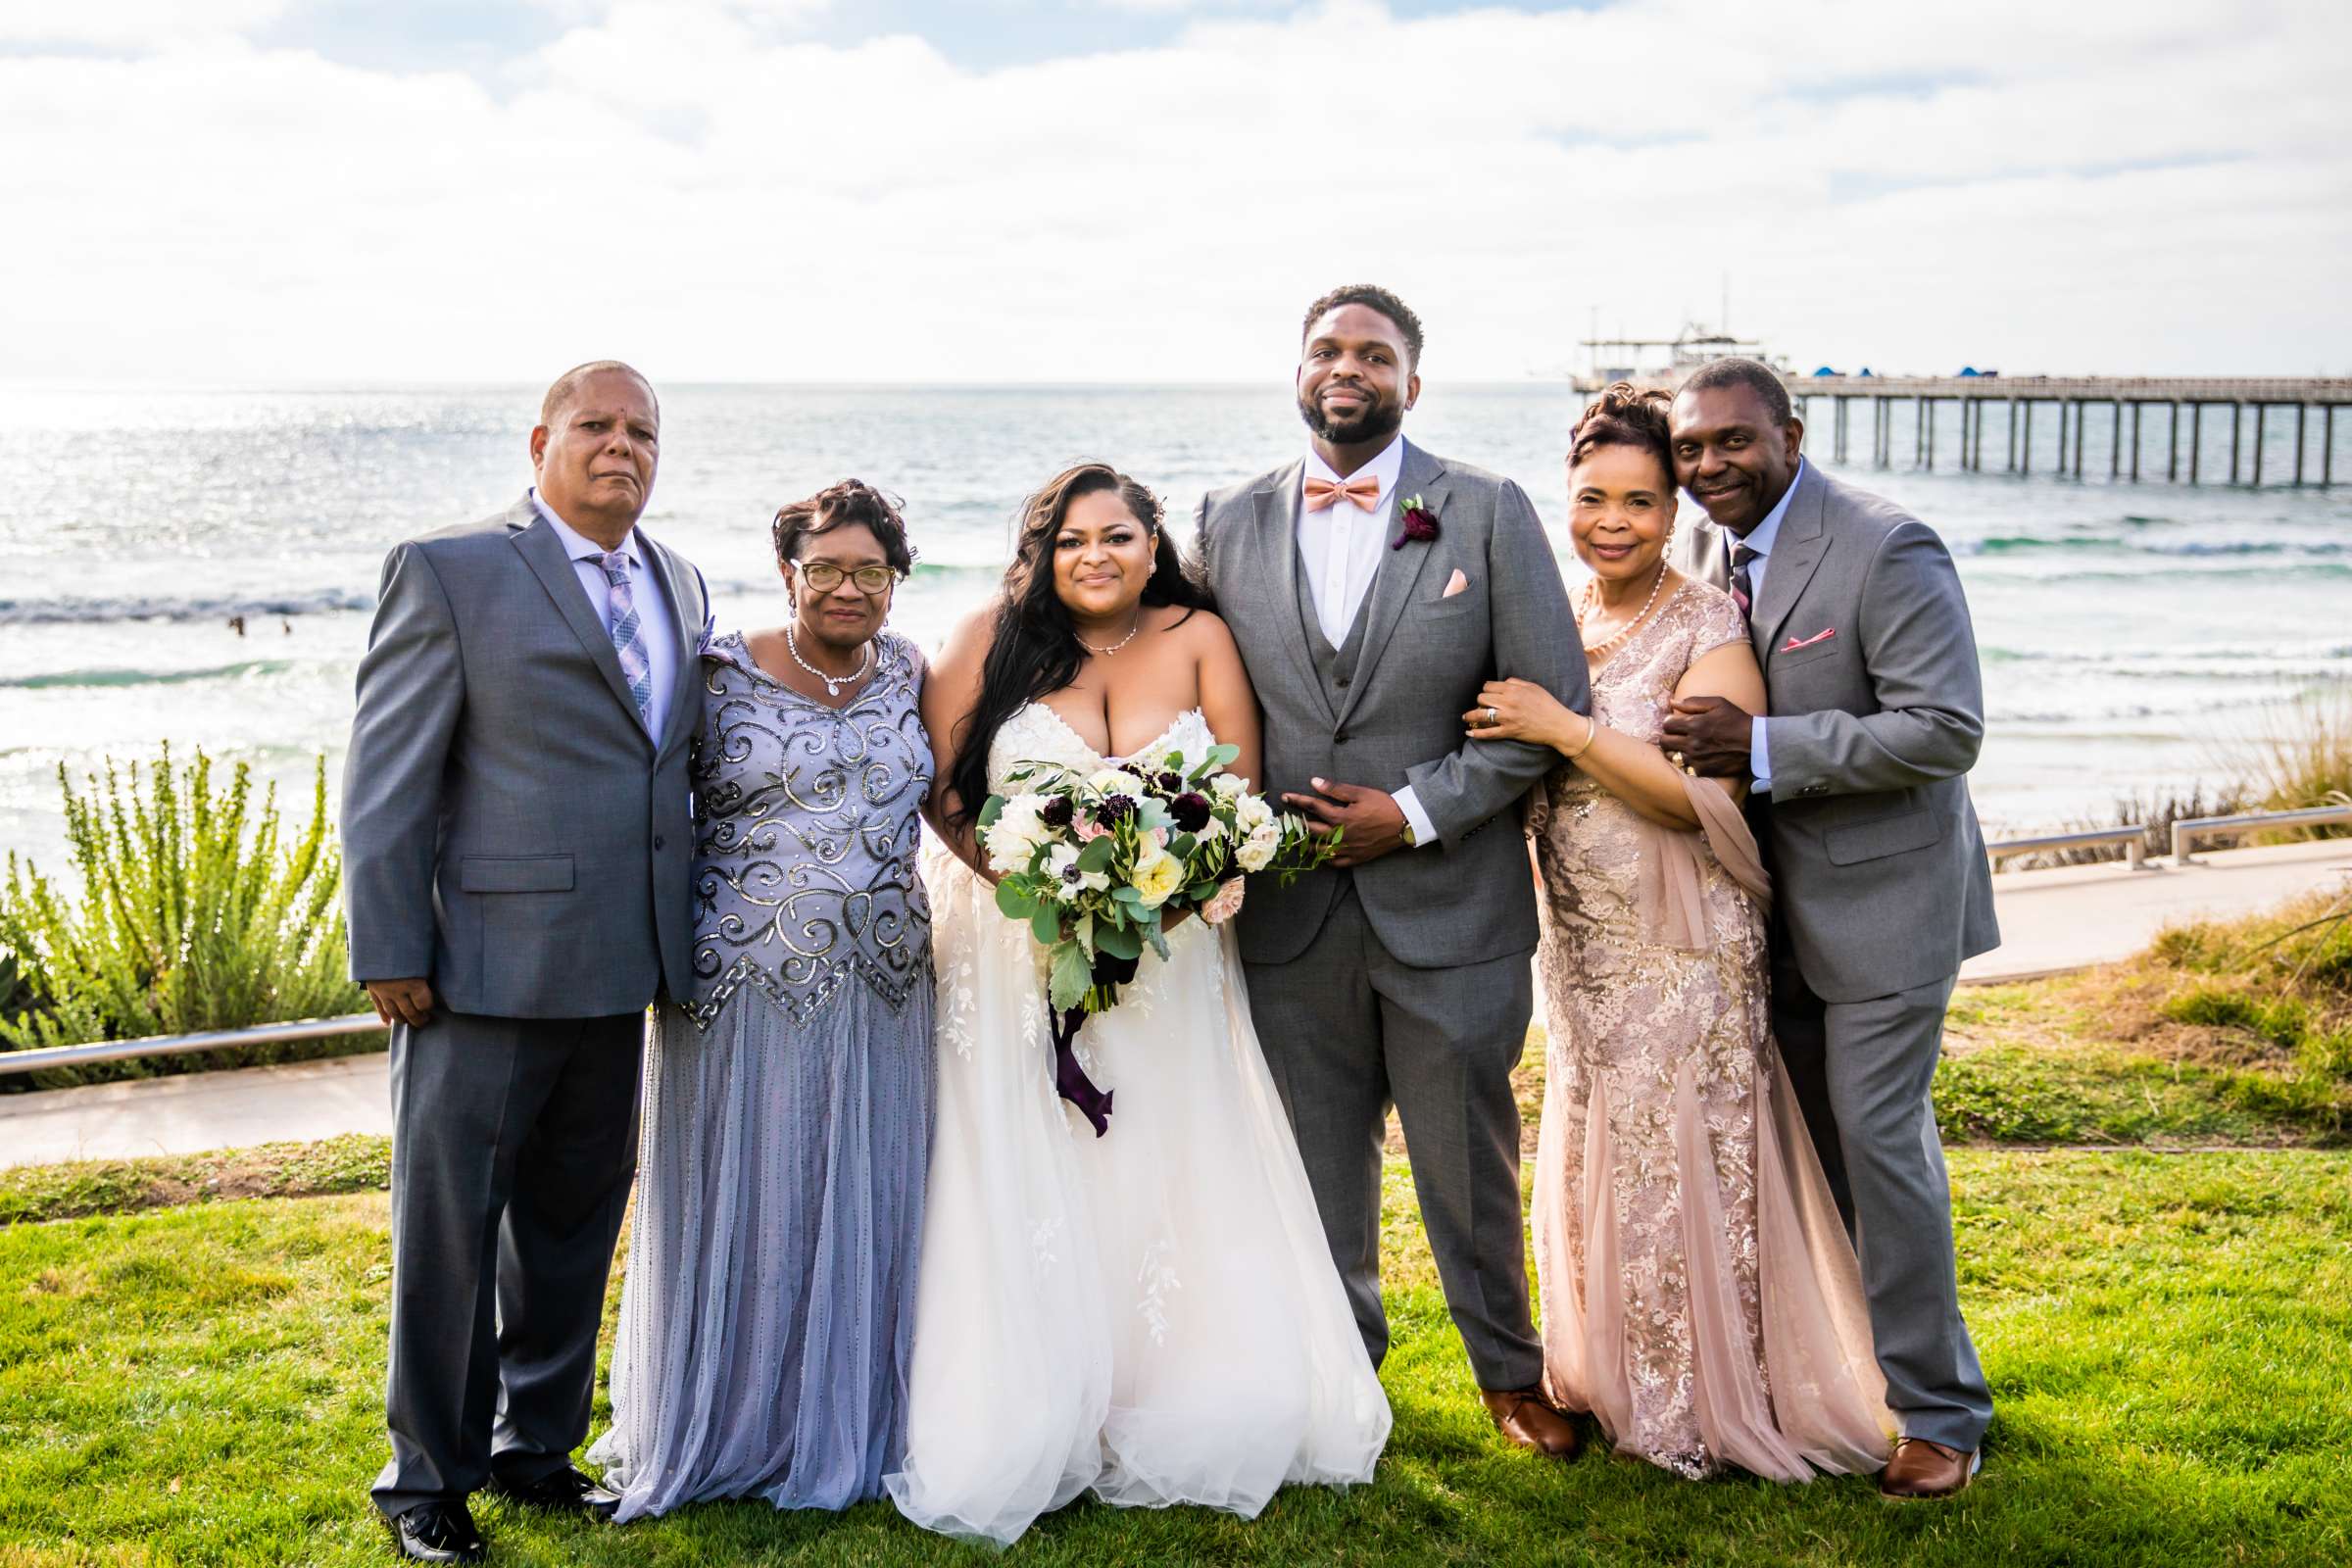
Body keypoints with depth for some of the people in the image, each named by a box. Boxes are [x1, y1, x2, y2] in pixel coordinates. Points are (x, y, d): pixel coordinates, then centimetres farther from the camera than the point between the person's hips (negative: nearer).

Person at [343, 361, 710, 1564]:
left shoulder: (679, 585, 12)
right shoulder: (450, 572, -6)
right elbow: (386, 775, -8)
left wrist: (679, 941, 13)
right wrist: (390, 953, -12)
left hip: (615, 971, 6)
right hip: (484, 964, -6)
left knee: (575, 1219, 16)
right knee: (448, 1227, 4)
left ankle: (534, 1444, 32)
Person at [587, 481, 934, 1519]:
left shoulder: (905, 672, 7)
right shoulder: (720, 674, -6)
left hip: (880, 994, 4)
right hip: (746, 988, -4)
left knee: (862, 1214, 11)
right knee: (737, 1209, 6)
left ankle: (841, 1430, 27)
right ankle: (725, 1430, 23)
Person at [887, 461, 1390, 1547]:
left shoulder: (1197, 640, 0)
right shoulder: (993, 640, -3)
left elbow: (1242, 797, -2)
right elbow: (936, 786, -4)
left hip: (1168, 962, 1)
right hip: (1018, 960, -1)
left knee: (1170, 1190, 6)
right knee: (1030, 1201, 0)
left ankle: (1167, 1425, 19)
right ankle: (1024, 1434, 10)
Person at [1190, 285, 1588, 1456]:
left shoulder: (1488, 513, -3)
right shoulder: (1230, 523, 5)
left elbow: (1553, 706, -5)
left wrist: (1418, 810, -12)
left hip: (1450, 907, -2)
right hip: (1288, 911, 2)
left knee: (1471, 1162, 11)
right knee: (1318, 1166, 12)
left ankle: (1507, 1371, 32)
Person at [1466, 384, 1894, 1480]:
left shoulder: (1710, 629, -12)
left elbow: (1707, 793, -22)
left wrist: (1565, 729, -23)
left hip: (1684, 949, -6)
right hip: (1580, 947, 6)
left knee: (1683, 1165, 0)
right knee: (1591, 1163, 14)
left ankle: (1707, 1402, 16)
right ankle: (1614, 1380, 31)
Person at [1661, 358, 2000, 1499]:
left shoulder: (1888, 550, -19)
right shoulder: (1706, 550, 4)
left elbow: (1946, 730, -25)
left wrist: (1765, 749, -28)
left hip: (1879, 892, -7)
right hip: (1771, 894, 7)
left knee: (1879, 1139, -4)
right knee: (1801, 1140, 15)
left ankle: (1933, 1411, 10)